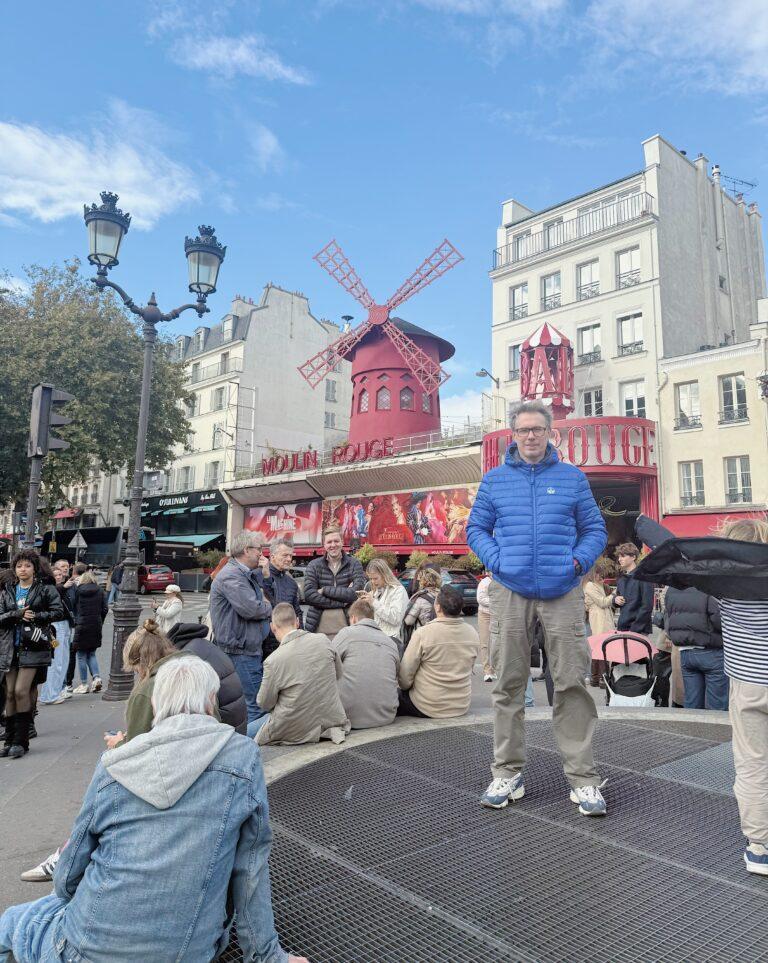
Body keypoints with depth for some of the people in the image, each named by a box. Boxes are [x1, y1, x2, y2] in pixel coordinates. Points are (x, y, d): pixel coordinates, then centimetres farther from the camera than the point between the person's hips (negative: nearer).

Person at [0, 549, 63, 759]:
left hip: (33, 647, -4)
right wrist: (17, 614, -13)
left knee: (21, 691, -11)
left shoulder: (46, 589, 1)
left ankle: (21, 741, -1)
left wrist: (35, 616, -13)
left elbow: (58, 612, -5)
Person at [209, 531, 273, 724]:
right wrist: (268, 608, -5)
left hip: (251, 649, 10)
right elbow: (251, 608, -25)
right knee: (253, 708, -8)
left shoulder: (249, 575, 17)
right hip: (240, 652, -10)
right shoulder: (231, 575, -16)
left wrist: (263, 606, 2)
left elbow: (263, 602, 25)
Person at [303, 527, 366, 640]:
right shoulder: (314, 566, 6)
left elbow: (356, 593, -9)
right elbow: (309, 596, -7)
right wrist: (342, 602, -12)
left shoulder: (354, 564, 4)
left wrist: (325, 590, -7)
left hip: (346, 626, 0)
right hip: (319, 627, 1)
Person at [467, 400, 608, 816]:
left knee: (571, 683, 1)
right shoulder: (494, 479, 10)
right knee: (508, 684, 6)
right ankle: (507, 773, 18)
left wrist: (579, 560, -6)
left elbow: (594, 529, 11)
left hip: (563, 593, 0)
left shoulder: (572, 477, 9)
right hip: (509, 591, 1)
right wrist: (495, 559, -5)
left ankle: (582, 777, 13)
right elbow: (476, 528, 11)